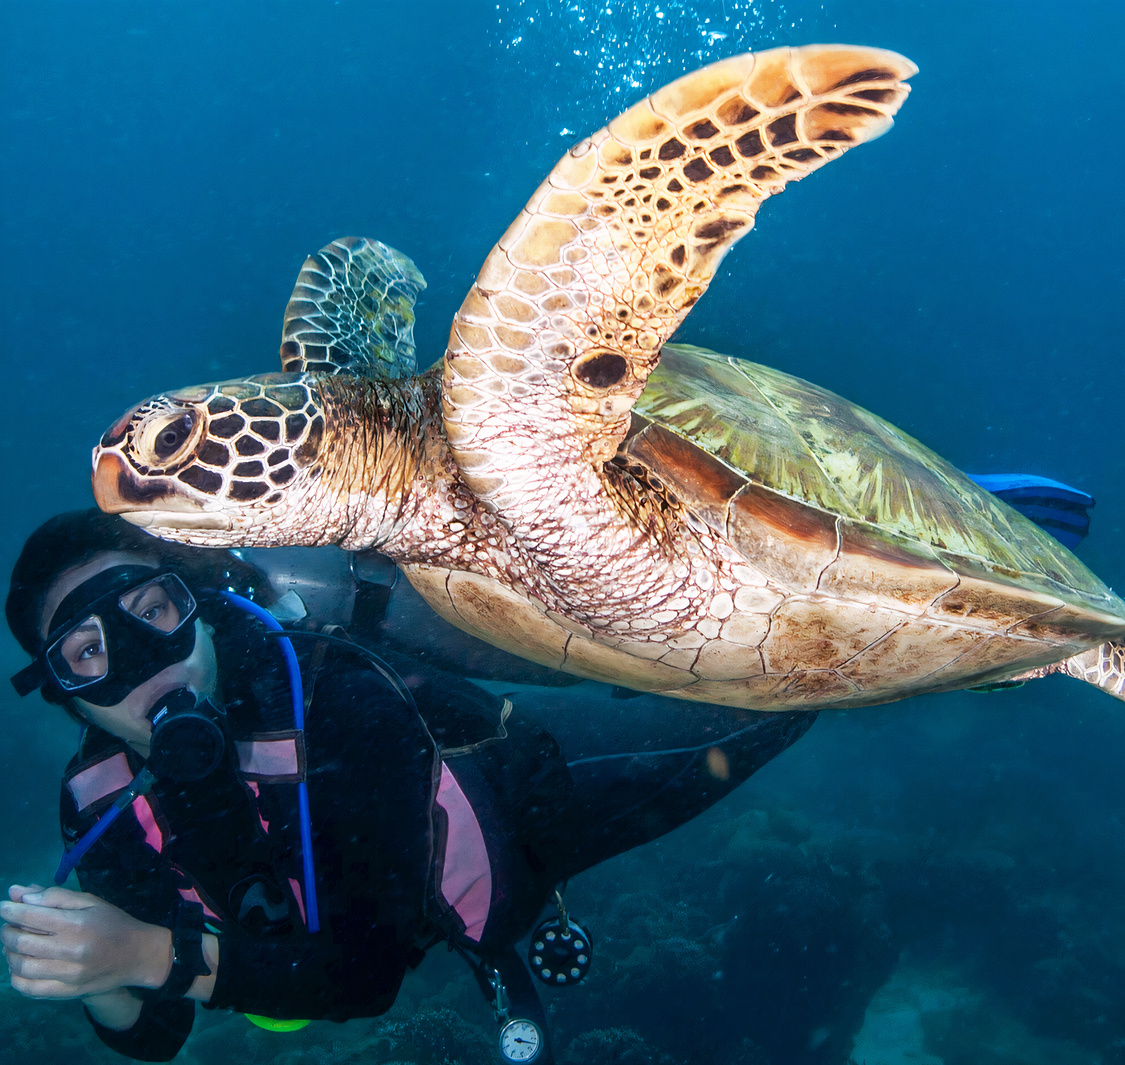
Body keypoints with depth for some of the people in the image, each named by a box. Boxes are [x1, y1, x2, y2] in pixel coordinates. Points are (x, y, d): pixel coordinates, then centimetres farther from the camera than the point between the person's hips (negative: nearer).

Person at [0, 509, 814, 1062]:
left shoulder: (338, 701, -40)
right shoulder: (103, 806, -24)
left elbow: (371, 968, -40)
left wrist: (155, 956, -49)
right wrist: (100, 986, -37)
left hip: (527, 814, -4)